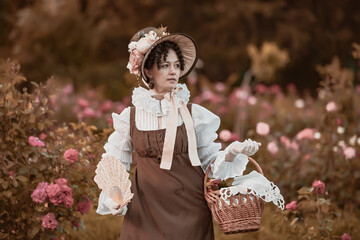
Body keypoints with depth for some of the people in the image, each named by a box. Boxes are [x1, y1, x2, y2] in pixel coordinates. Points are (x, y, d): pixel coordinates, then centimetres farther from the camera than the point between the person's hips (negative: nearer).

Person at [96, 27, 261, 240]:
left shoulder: (194, 114, 1)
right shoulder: (130, 118, 2)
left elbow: (211, 160, 6)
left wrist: (232, 152, -12)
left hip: (188, 211, 0)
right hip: (146, 213, 0)